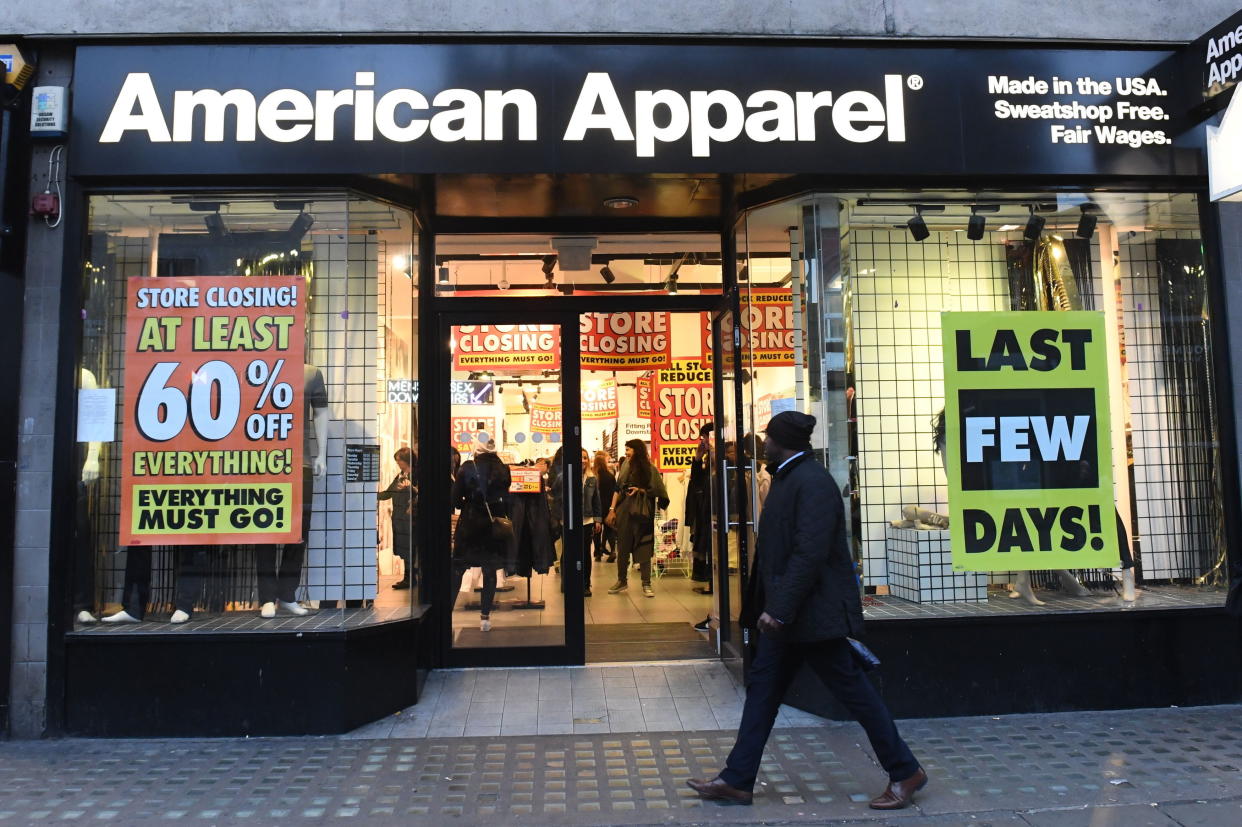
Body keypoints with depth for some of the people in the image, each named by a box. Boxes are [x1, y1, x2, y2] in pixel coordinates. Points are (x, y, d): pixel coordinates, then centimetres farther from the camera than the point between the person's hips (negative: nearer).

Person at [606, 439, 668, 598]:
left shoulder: (650, 469, -3)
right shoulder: (625, 466, 9)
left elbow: (656, 492, -2)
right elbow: (618, 489, 8)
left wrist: (640, 490, -14)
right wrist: (612, 509, 1)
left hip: (642, 513, -4)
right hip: (624, 511, 4)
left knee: (643, 547, -2)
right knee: (622, 547, 9)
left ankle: (646, 584, 4)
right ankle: (622, 580, 22)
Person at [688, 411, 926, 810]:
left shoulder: (812, 482, -19)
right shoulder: (787, 478, 12)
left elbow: (810, 553, -26)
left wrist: (779, 609, -26)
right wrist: (773, 607, 17)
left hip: (813, 612, -10)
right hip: (789, 613, 10)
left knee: (853, 691, 3)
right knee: (763, 686, 11)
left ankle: (905, 772, 20)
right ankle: (737, 780, 19)